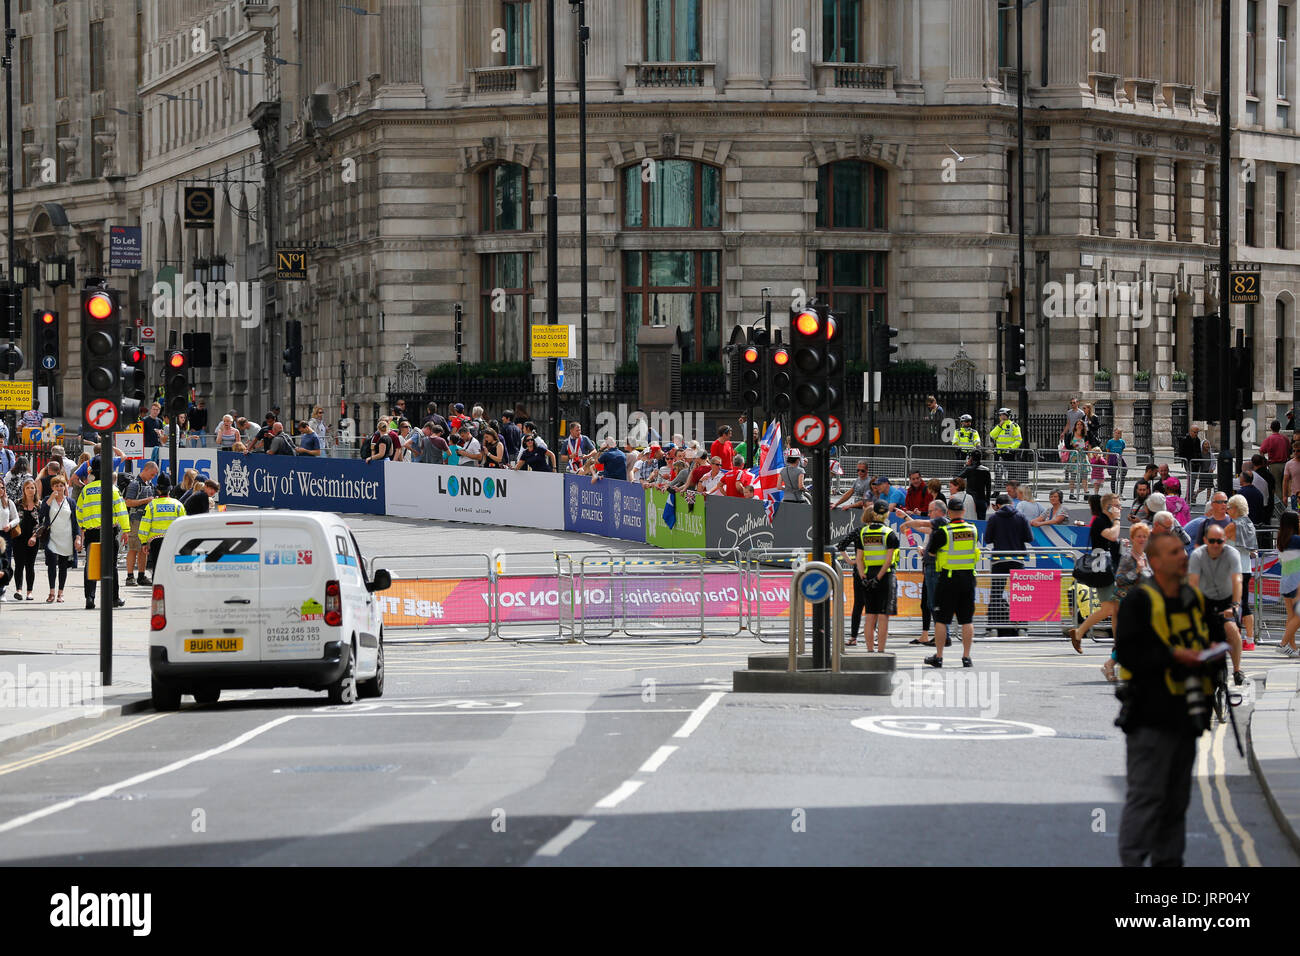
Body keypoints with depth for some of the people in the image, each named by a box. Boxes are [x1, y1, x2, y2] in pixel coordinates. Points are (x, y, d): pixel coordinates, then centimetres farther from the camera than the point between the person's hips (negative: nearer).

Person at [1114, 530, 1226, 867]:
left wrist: (1214, 649, 3)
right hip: (1151, 716, -8)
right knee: (1146, 795, -9)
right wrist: (1173, 656, -20)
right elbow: (1128, 651, -15)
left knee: (1178, 798, 13)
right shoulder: (1140, 600, -9)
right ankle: (1132, 860, -5)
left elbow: (1217, 631, 26)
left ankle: (1169, 858, 21)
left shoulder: (1195, 599, 14)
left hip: (1185, 712, 8)